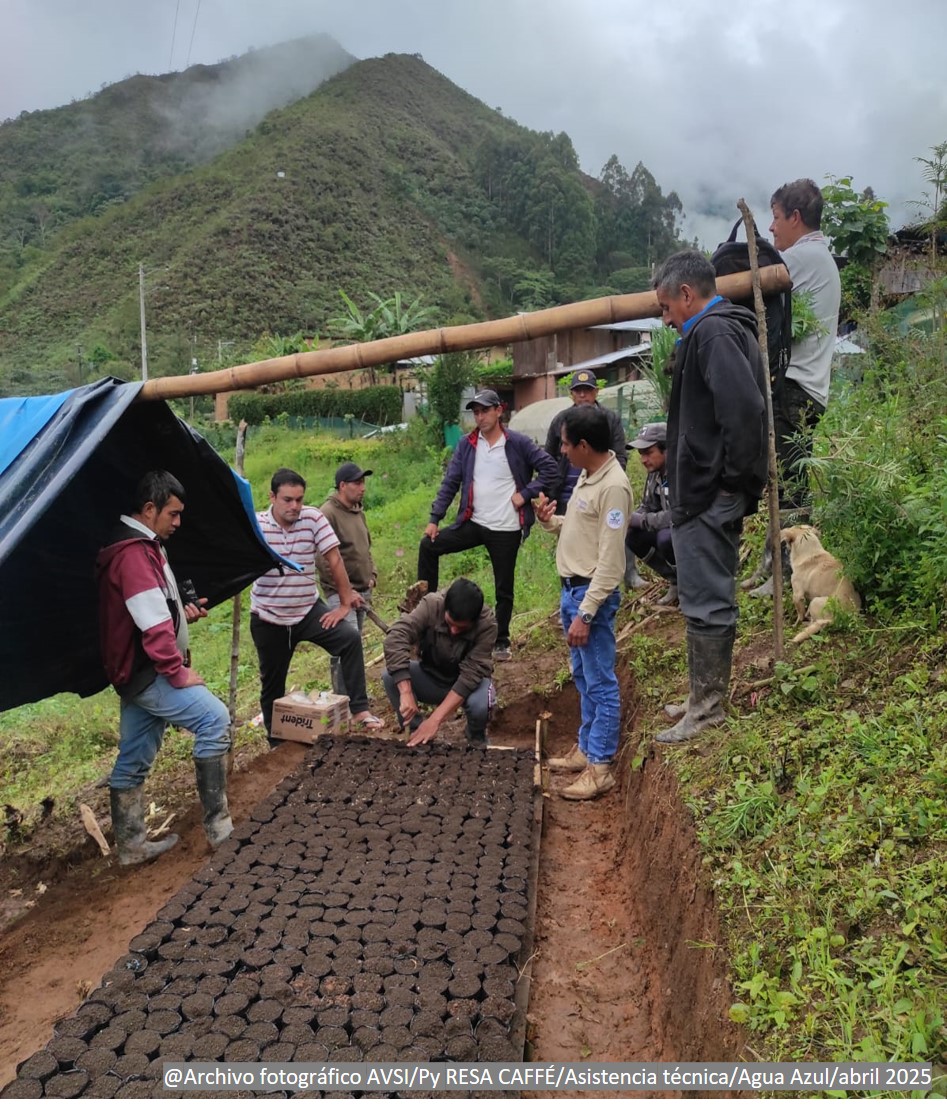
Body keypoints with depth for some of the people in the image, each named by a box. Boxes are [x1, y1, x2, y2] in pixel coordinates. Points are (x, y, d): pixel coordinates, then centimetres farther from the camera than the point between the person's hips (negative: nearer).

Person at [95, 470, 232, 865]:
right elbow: (152, 623, -23)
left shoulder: (142, 546, 17)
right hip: (146, 671, -11)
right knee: (213, 717, -17)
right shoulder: (133, 552, -18)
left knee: (134, 760, 15)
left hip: (140, 671, 11)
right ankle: (218, 825, -12)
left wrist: (182, 611, 9)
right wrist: (178, 671, -19)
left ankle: (131, 844, 24)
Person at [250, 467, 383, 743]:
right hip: (269, 618, 0)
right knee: (272, 684, 10)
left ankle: (359, 710, -15)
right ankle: (278, 743, 29)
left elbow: (334, 559, -9)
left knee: (350, 638, -23)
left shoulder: (313, 518, -9)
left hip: (309, 610, 1)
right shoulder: (255, 525, -10)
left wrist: (345, 603, -10)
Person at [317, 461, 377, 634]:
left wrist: (372, 575, 11)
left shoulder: (358, 511, 12)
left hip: (363, 591, 9)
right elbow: (323, 559, -19)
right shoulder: (327, 514, -15)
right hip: (339, 594, -8)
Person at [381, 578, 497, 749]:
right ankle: (418, 730, -4)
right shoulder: (431, 605, -27)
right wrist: (406, 693, -45)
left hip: (468, 683, -1)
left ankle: (476, 740, 1)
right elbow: (395, 639, -37)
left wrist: (435, 719, -38)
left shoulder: (487, 624, -29)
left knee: (480, 704, -35)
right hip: (431, 676, 2)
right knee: (390, 676, -26)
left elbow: (471, 673, -32)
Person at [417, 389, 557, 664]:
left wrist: (526, 494, -13)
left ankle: (501, 642, 26)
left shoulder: (517, 443, -9)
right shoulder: (466, 444, 1)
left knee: (504, 589, 8)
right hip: (474, 524, 3)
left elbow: (549, 467, -8)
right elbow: (450, 482, 2)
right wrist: (434, 518, -4)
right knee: (428, 545, -3)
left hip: (506, 529, -3)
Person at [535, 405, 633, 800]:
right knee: (583, 678, 19)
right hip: (571, 588, 10)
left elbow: (609, 561, -22)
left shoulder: (613, 486, -20)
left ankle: (600, 768, 10)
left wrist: (585, 614, -22)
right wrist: (551, 521, 3)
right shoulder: (587, 476, 10)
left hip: (592, 594, -10)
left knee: (601, 684, 1)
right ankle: (586, 749, 32)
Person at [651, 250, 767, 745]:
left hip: (706, 497, -10)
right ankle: (706, 697, 28)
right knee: (711, 600, 16)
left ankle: (707, 707, 10)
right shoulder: (730, 329, 18)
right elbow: (746, 406, 20)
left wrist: (735, 478, -18)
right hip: (713, 494, 10)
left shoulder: (712, 333, -14)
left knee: (705, 603, -2)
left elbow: (743, 408, -27)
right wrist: (746, 481, 16)